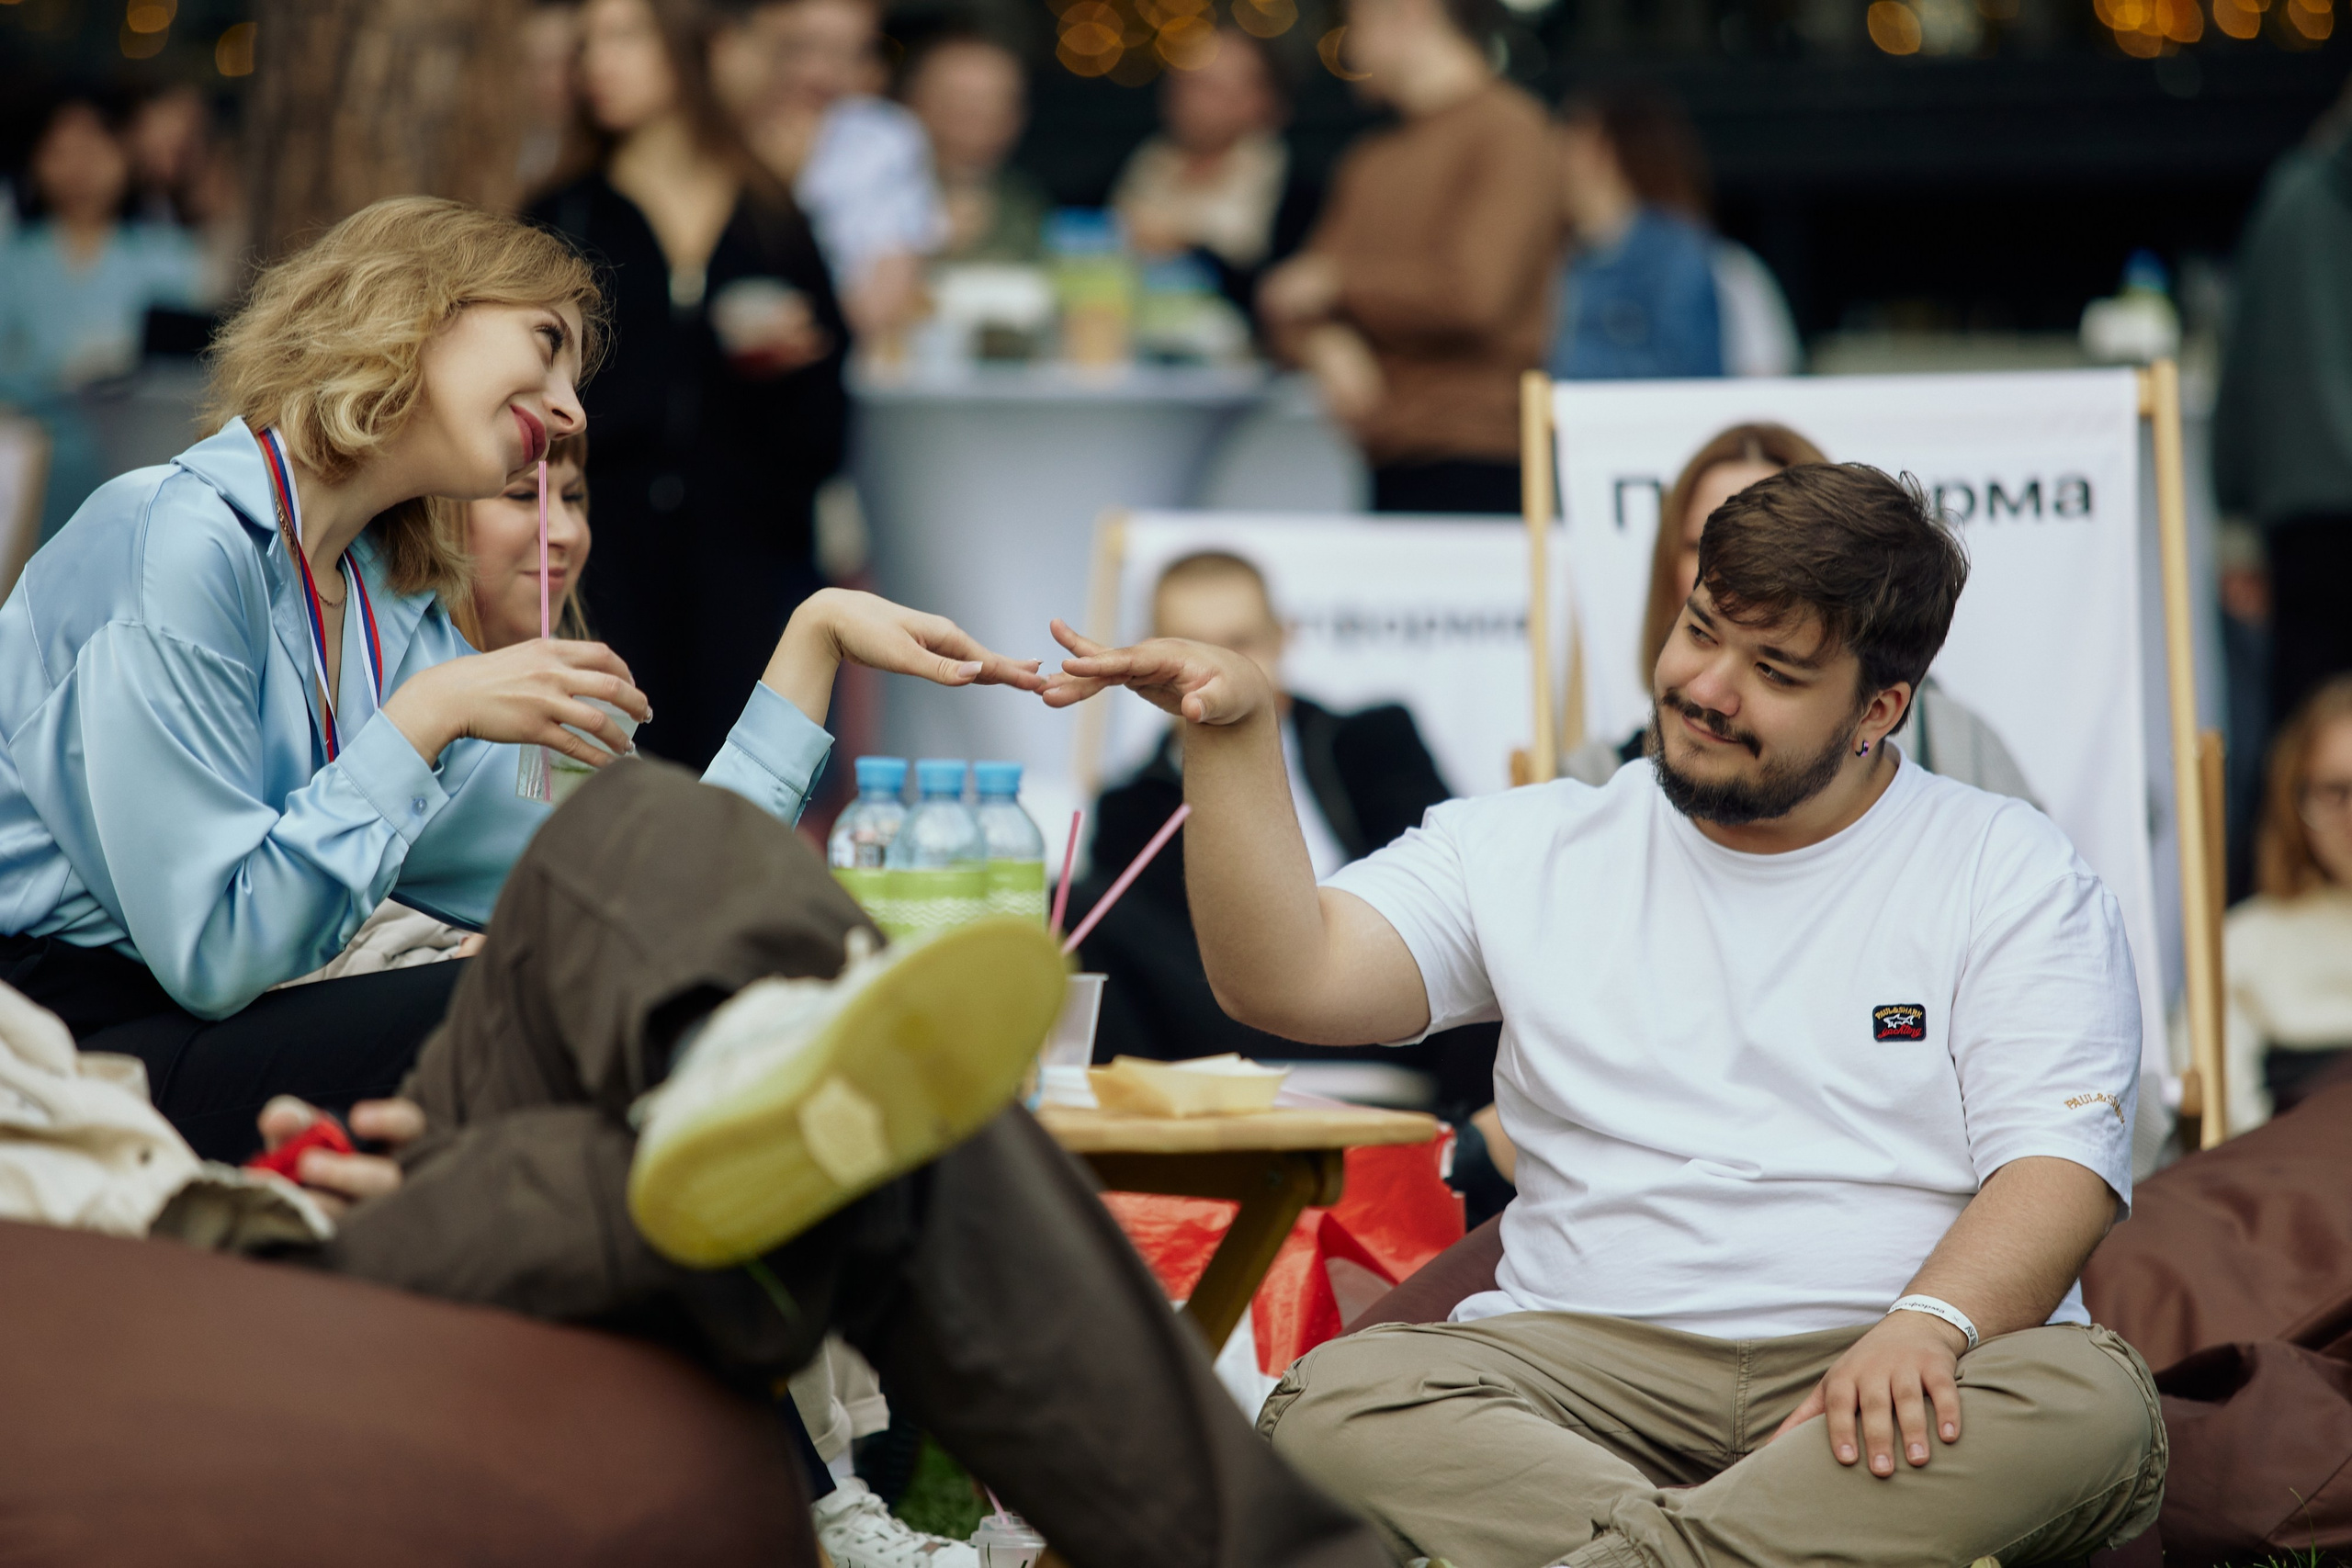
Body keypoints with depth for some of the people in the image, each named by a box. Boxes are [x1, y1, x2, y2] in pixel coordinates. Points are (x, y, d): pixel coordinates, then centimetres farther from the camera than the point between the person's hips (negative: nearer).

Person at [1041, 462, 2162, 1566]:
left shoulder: (2011, 873, 8)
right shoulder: (1525, 850, 15)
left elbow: (2059, 1164, -4)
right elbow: (1290, 980, 3)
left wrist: (1928, 1325, -24)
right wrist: (1229, 735, -9)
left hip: (1888, 1373, -1)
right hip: (1596, 1357, 1)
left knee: (2088, 1401, -35)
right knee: (1333, 1404, -29)